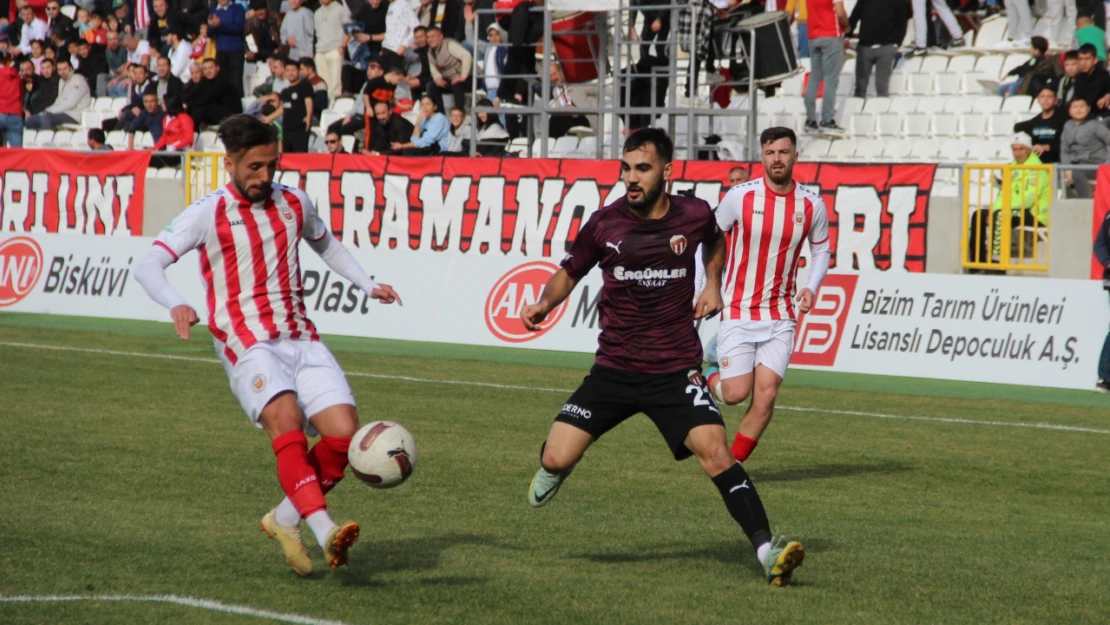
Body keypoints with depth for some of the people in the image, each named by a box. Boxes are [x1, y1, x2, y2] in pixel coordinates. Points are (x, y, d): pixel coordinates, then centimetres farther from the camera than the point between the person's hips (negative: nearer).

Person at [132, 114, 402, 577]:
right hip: (247, 344, -5)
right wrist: (175, 305, -30)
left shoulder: (294, 203, 12)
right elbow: (148, 265, -10)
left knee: (344, 431, -11)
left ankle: (285, 519, 9)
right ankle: (325, 531, -42)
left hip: (301, 339, 5)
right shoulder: (209, 214, -3)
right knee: (285, 417, -30)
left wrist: (368, 285, 19)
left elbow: (326, 244, 33)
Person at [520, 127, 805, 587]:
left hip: (676, 370, -1)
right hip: (613, 370, 1)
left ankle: (767, 553, -20)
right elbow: (569, 272, 10)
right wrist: (544, 305, -8)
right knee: (556, 459, -8)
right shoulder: (604, 224, -5)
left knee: (713, 450, -22)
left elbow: (715, 240, 22)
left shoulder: (694, 216, -3)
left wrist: (713, 286, 8)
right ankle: (550, 476, 32)